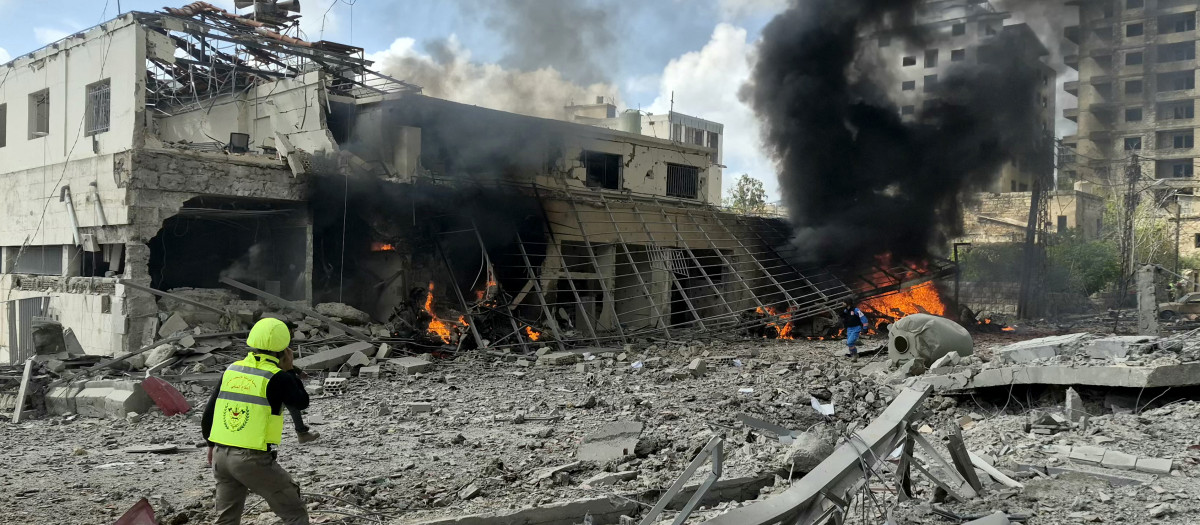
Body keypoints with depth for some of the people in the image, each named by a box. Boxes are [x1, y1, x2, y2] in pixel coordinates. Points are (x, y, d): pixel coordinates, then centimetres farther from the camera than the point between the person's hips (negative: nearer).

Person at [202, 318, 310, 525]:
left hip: (222, 455, 7)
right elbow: (302, 402, 4)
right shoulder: (276, 378, -12)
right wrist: (288, 370, 9)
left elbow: (209, 411, 12)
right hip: (254, 460, -6)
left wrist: (212, 444, 26)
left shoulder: (232, 370, 6)